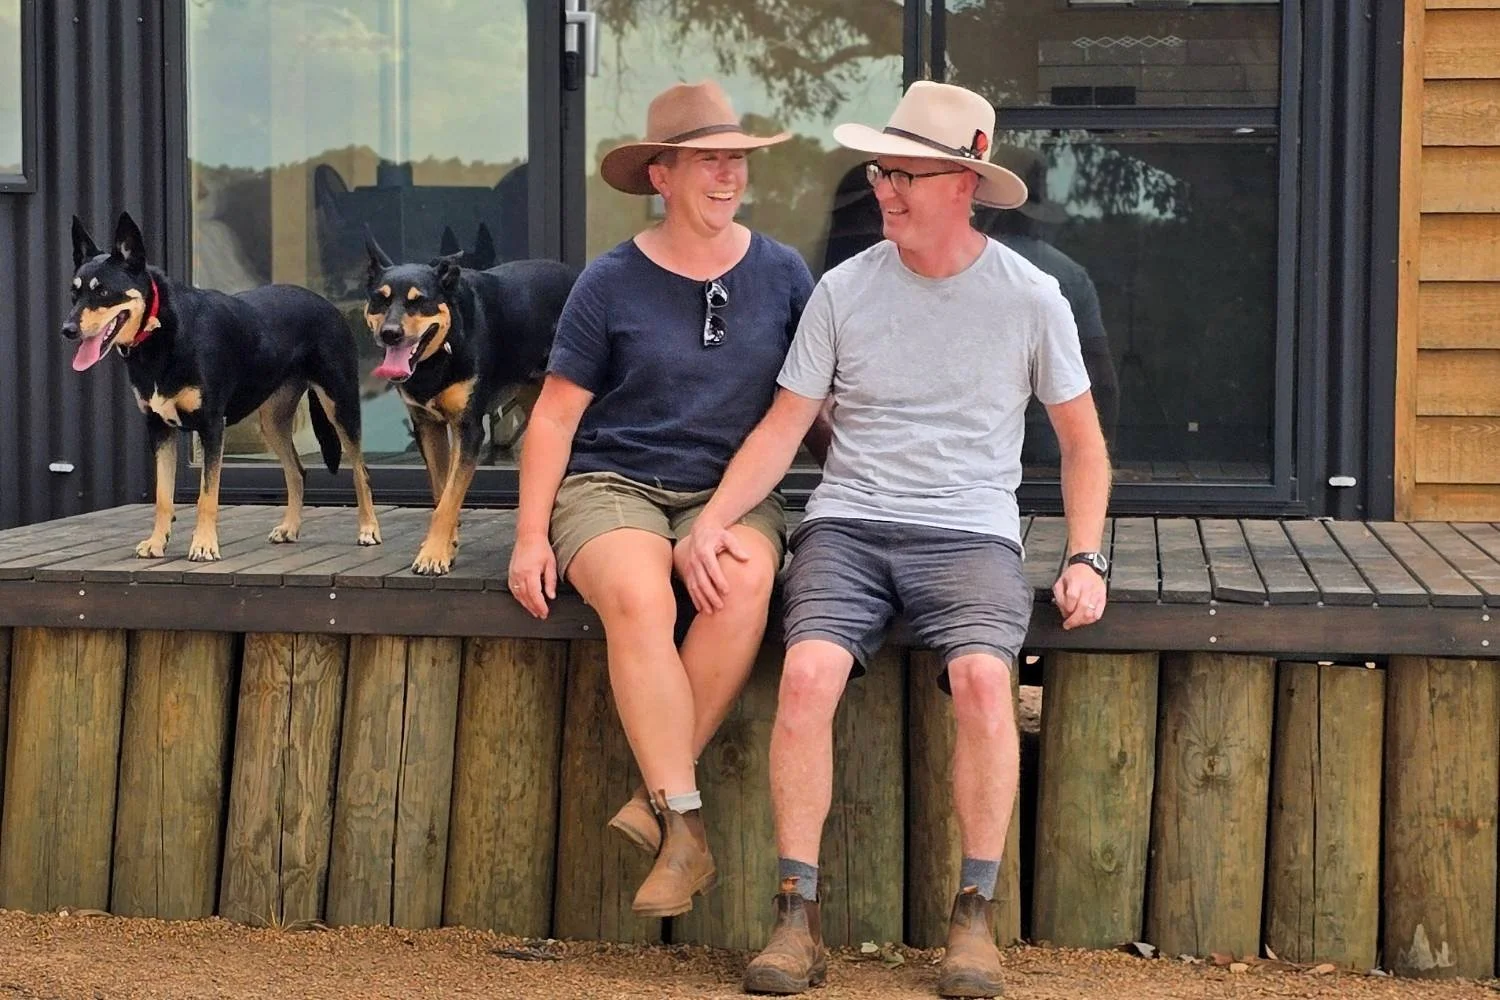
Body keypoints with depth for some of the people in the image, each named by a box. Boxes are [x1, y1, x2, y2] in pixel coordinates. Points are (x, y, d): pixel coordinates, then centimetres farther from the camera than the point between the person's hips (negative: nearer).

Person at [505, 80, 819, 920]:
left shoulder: (782, 274, 7)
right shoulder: (612, 283, 1)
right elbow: (555, 415, 3)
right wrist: (532, 534, -6)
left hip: (729, 490, 2)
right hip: (612, 482, -2)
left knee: (746, 580, -34)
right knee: (638, 597, -35)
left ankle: (657, 796, -24)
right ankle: (686, 827, -29)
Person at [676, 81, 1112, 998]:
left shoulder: (1030, 297, 5)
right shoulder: (844, 291, 6)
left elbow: (1082, 441, 14)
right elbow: (784, 427, 9)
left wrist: (1086, 559, 1)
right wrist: (711, 522, -6)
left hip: (970, 532, -1)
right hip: (849, 523, 1)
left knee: (984, 677, -31)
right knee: (809, 672, -29)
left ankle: (977, 916, -17)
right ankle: (800, 917, -19)